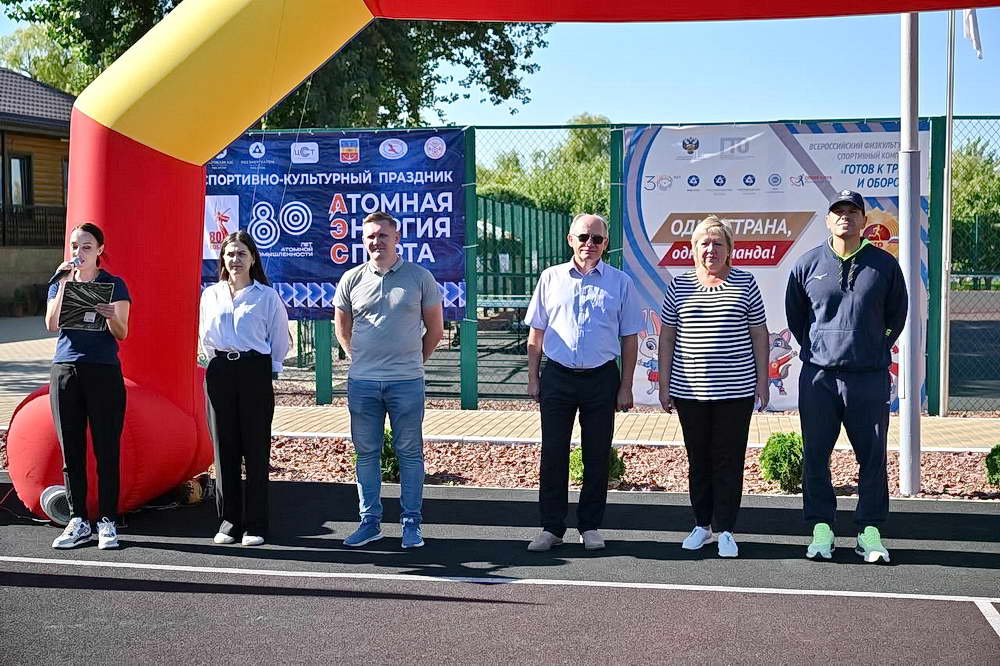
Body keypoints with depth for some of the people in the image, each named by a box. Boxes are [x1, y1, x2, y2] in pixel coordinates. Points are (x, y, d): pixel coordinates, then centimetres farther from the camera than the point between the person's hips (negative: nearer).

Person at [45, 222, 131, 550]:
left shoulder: (114, 285, 4)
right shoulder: (59, 284, 12)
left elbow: (122, 333, -4)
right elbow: (51, 325, -3)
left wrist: (111, 315, -25)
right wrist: (64, 285, -10)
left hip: (104, 372, -3)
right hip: (65, 370, 3)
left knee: (106, 449, -3)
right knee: (71, 449, 4)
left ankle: (108, 522, 2)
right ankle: (78, 522, 10)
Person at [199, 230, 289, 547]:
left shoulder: (267, 296, 1)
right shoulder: (210, 295, 11)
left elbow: (280, 339, 6)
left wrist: (267, 368, 4)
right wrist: (219, 363, 15)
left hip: (255, 372, -3)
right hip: (219, 373, 3)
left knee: (256, 449, -1)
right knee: (225, 448, 4)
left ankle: (255, 525, 3)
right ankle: (229, 521, 11)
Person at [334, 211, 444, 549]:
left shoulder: (420, 277, 0)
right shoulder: (352, 279, 5)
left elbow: (435, 330, 9)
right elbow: (342, 330, 18)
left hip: (407, 382, -2)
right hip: (362, 382, 2)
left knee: (409, 452, 3)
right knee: (366, 453, 8)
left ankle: (412, 522, 11)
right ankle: (370, 521, 17)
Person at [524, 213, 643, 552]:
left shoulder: (620, 282, 4)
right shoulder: (551, 278, 6)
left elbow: (629, 339, 5)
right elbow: (536, 333, 10)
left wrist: (626, 387, 0)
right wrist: (533, 378, 5)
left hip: (601, 379, 0)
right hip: (557, 376, 1)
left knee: (597, 457, 6)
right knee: (553, 454, 2)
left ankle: (590, 527, 19)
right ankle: (551, 527, 12)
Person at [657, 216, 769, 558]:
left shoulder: (744, 283, 3)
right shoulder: (679, 286, 6)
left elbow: (759, 334, 6)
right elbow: (667, 337, 9)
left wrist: (763, 380, 3)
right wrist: (664, 383, 5)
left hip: (735, 389, -1)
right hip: (689, 390, 2)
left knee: (729, 460, 1)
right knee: (698, 459, 9)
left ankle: (725, 530, 9)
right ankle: (702, 524, 21)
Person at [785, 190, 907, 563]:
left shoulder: (884, 265, 3)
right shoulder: (807, 265, 4)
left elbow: (896, 317, 14)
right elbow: (794, 316, 16)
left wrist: (875, 351, 13)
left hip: (869, 377, 0)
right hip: (818, 377, 1)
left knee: (873, 456, 2)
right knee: (816, 455, 4)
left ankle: (869, 530, 12)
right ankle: (821, 529, 14)